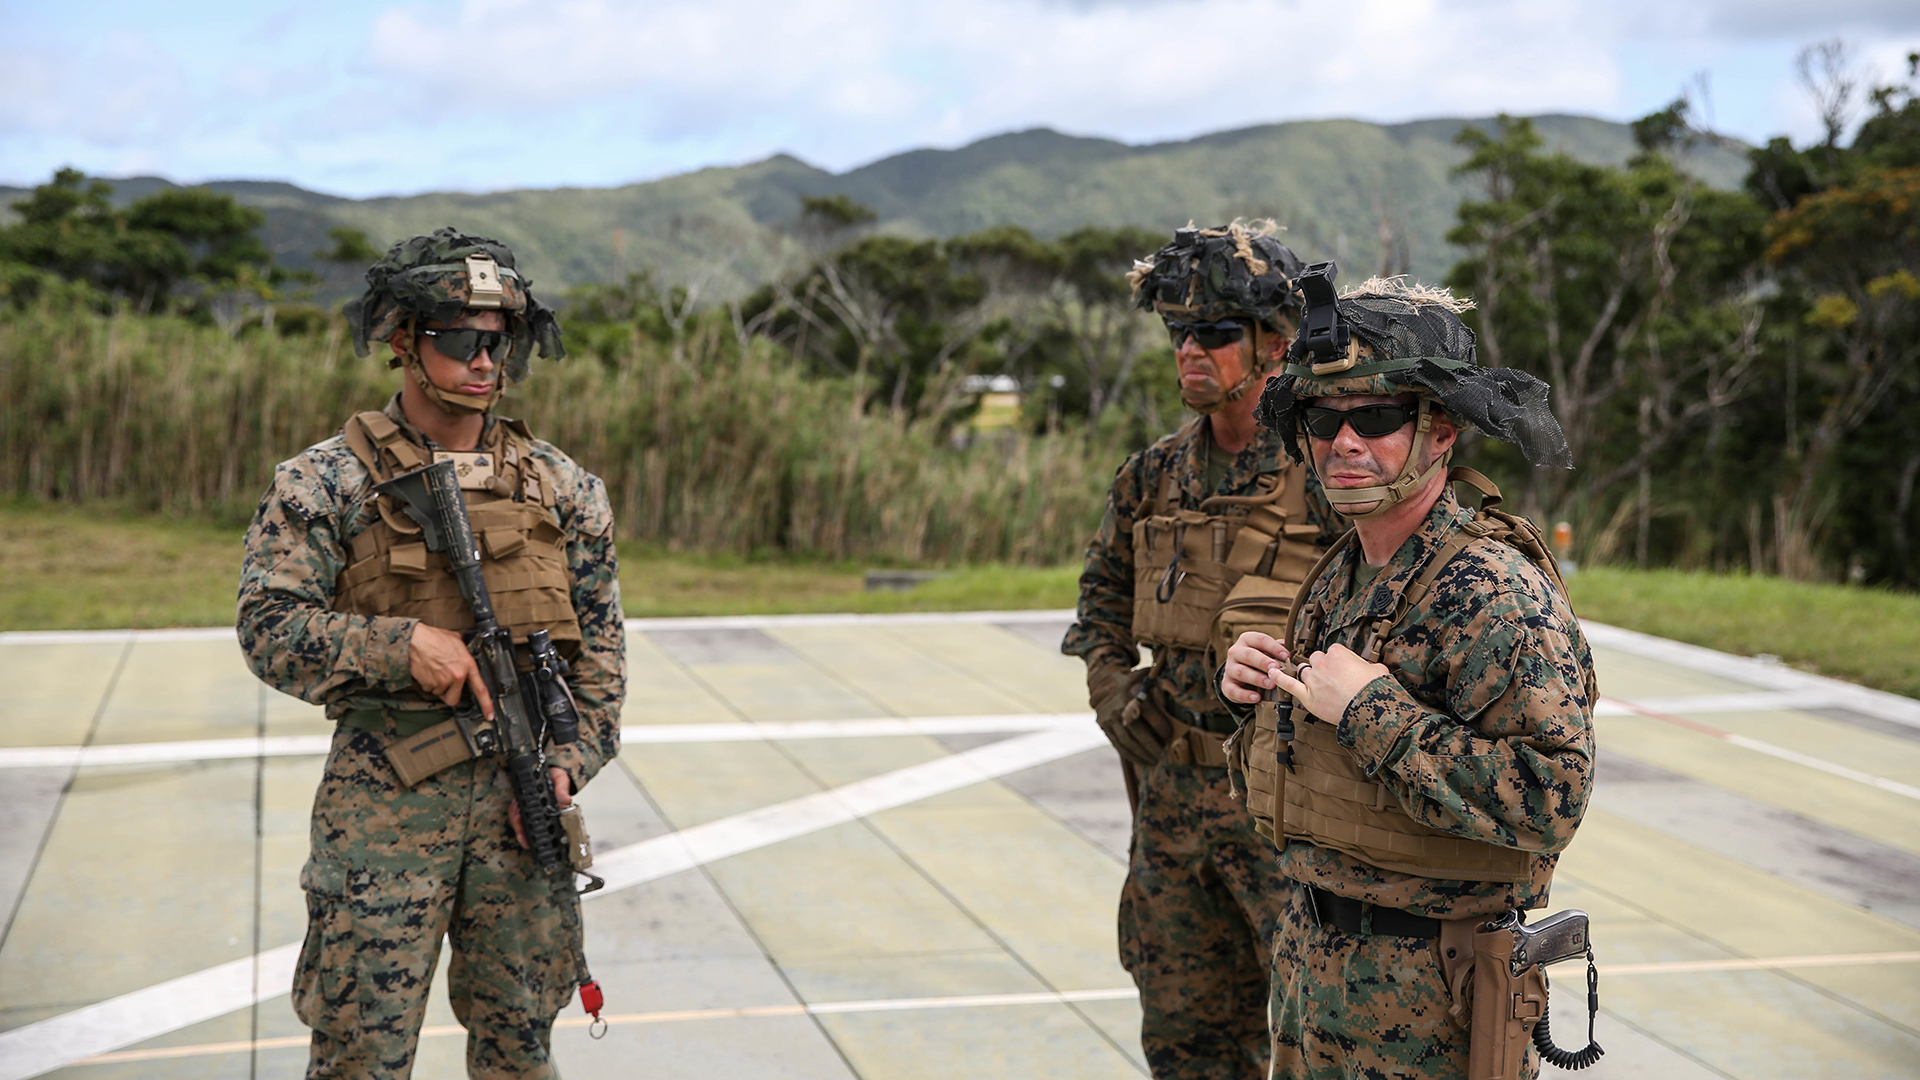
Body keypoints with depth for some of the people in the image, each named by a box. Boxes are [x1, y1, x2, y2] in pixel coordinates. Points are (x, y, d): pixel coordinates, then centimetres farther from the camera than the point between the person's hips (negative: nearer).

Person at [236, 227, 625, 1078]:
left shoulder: (560, 486, 7)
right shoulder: (327, 481, -2)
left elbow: (600, 643, 9)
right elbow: (269, 627, -8)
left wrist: (569, 760, -3)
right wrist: (402, 643, -20)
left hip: (523, 788, 3)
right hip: (385, 791, -3)